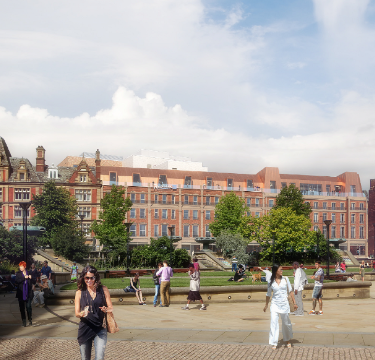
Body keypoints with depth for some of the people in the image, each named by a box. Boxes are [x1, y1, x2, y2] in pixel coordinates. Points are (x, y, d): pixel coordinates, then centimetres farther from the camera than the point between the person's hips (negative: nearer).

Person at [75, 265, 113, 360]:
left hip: (100, 328, -1)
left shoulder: (103, 290, 2)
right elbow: (77, 313, 0)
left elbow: (111, 308, 5)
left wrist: (106, 309, -19)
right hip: (85, 329, 1)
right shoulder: (80, 292, 3)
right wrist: (82, 314, -23)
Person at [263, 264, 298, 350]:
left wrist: (294, 302, 1)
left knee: (286, 323, 11)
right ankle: (274, 343, -6)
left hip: (284, 304, 1)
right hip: (275, 304, -1)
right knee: (274, 322, -10)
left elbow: (290, 291, 5)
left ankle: (288, 340, 33)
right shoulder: (271, 282, -1)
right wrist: (266, 305, 19)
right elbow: (268, 294, 11)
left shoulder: (285, 279, 0)